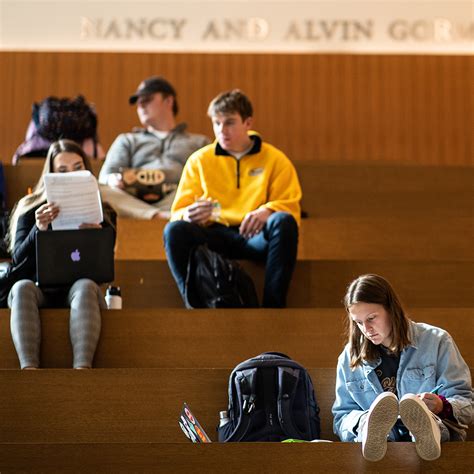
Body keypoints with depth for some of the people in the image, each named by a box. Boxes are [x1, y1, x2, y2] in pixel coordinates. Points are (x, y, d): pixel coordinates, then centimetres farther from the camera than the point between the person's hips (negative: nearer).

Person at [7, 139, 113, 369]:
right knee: (22, 287, -33)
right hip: (40, 291, 0)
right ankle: (28, 367, -55)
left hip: (77, 290, 0)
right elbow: (19, 261, -2)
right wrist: (38, 229, -20)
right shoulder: (30, 209, 10)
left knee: (86, 286, -34)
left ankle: (82, 368, -57)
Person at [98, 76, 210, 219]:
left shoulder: (199, 142, 28)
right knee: (100, 191, -32)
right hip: (134, 202, 2)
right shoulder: (127, 140, 33)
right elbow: (105, 177, 16)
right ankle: (160, 216, -45)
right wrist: (113, 180, -11)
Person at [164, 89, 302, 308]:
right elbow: (178, 213, 11)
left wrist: (268, 211, -20)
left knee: (284, 222, -34)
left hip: (256, 237, -1)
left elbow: (290, 208, 4)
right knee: (175, 230, -29)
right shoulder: (199, 160, 15)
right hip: (214, 235, 1)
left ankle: (273, 308, -37)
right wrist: (190, 215, -15)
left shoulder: (275, 159, 12)